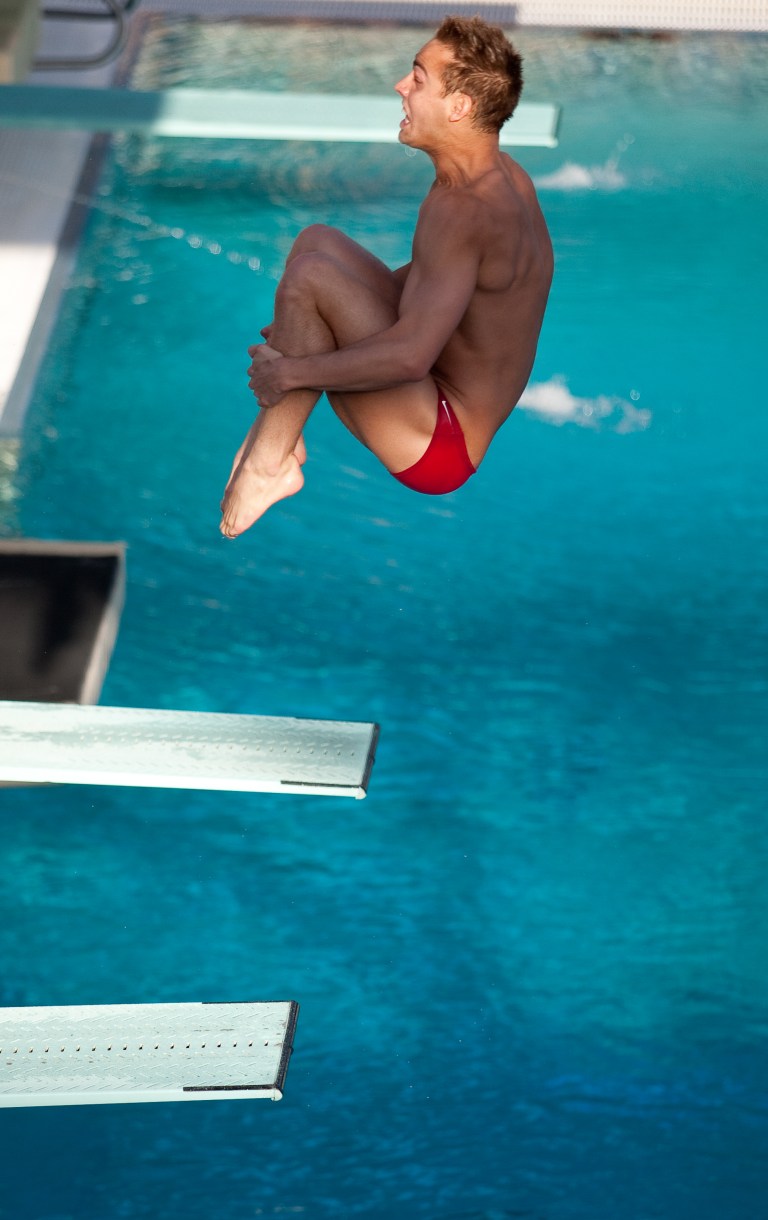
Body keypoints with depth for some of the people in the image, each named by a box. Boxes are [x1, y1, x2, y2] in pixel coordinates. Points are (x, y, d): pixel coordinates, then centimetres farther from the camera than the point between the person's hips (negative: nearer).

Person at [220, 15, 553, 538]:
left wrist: (290, 371, -22)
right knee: (319, 241, 10)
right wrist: (303, 321, 14)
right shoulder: (499, 173, 3)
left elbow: (409, 357, -35)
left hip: (437, 449, -10)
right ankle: (276, 428, 4)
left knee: (310, 276, -22)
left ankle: (269, 461, -8)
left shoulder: (464, 210, -27)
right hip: (450, 404, 10)